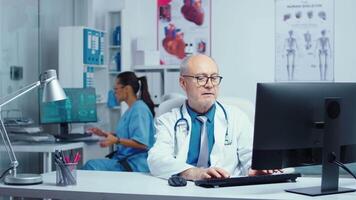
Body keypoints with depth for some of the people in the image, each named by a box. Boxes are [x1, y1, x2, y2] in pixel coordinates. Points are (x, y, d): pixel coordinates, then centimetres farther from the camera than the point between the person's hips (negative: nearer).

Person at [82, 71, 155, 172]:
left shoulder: (140, 109, -15)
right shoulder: (132, 109, 16)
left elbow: (142, 143, -22)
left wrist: (116, 140, -28)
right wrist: (105, 134, 21)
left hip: (134, 165, -10)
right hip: (125, 159, 10)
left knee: (91, 166, -20)